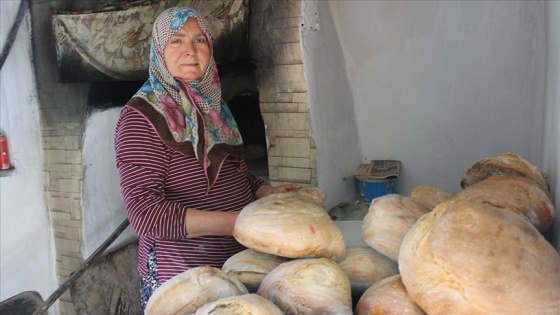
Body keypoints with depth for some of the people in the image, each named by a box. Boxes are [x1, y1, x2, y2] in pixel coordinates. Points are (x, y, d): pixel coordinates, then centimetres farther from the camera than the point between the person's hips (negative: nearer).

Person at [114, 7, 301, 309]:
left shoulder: (212, 106, 8)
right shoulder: (141, 116, -13)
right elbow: (144, 211, -22)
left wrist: (269, 192, -2)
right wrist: (232, 222, -30)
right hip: (178, 281, -6)